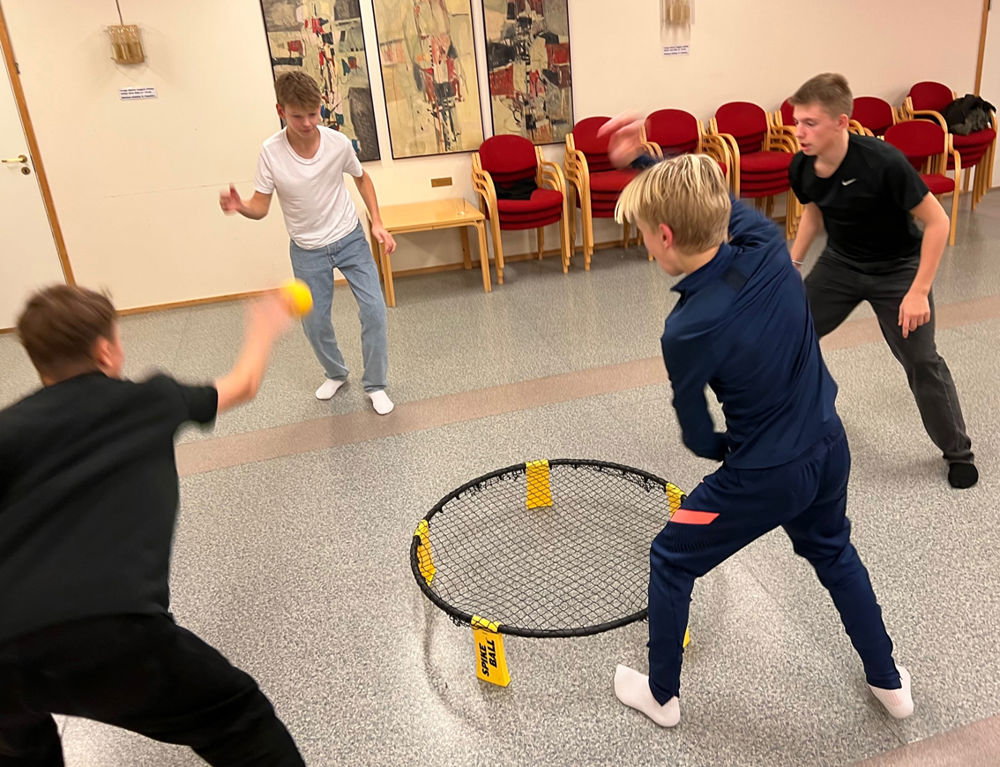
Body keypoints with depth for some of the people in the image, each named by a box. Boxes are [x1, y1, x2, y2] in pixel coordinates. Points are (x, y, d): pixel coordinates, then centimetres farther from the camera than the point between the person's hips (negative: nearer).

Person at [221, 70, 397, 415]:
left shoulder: (338, 142, -16)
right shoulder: (271, 152, -19)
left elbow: (362, 178, 3)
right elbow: (260, 207, -14)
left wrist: (377, 223, -5)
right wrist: (239, 206, -37)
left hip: (350, 238, 0)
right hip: (307, 249, 0)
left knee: (374, 309, -9)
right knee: (314, 323, 6)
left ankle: (375, 385, 10)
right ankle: (336, 374, 36)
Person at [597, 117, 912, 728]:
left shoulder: (686, 332, -29)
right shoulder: (767, 245, -15)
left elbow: (699, 440, -13)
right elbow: (708, 197, 8)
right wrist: (643, 162, 7)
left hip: (764, 477, -7)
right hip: (830, 449, 7)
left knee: (671, 562, 17)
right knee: (833, 551, 34)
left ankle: (662, 695, 37)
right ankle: (890, 681, 51)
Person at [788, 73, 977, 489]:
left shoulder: (883, 162, -32)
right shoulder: (802, 168, -15)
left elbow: (937, 222, -24)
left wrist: (919, 292, -26)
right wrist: (792, 260, 7)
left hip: (897, 268, -5)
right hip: (839, 263, 5)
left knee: (922, 361, -3)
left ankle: (958, 451, 19)